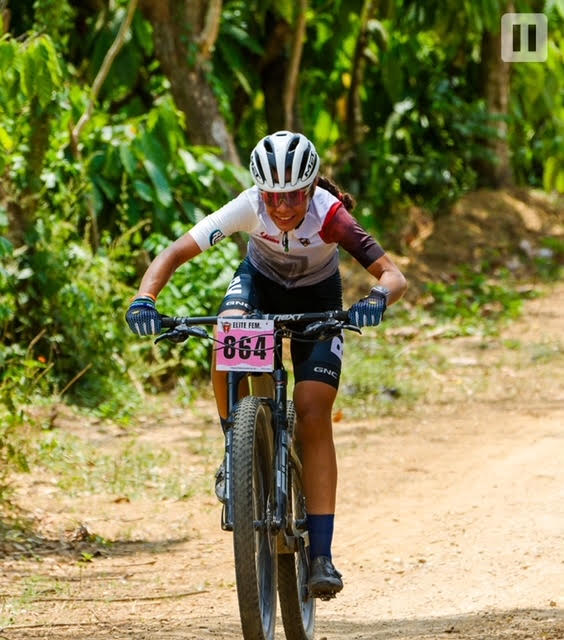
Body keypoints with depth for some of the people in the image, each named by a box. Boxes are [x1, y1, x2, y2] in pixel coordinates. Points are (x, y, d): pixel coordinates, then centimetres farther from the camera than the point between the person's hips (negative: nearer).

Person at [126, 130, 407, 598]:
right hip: (260, 282, 1)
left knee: (313, 415, -15)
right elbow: (174, 254, -33)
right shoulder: (248, 208, -32)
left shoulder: (330, 216, -35)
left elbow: (394, 275, -39)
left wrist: (377, 299, -61)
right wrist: (145, 299, -51)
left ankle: (321, 555, -15)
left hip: (317, 299, -1)